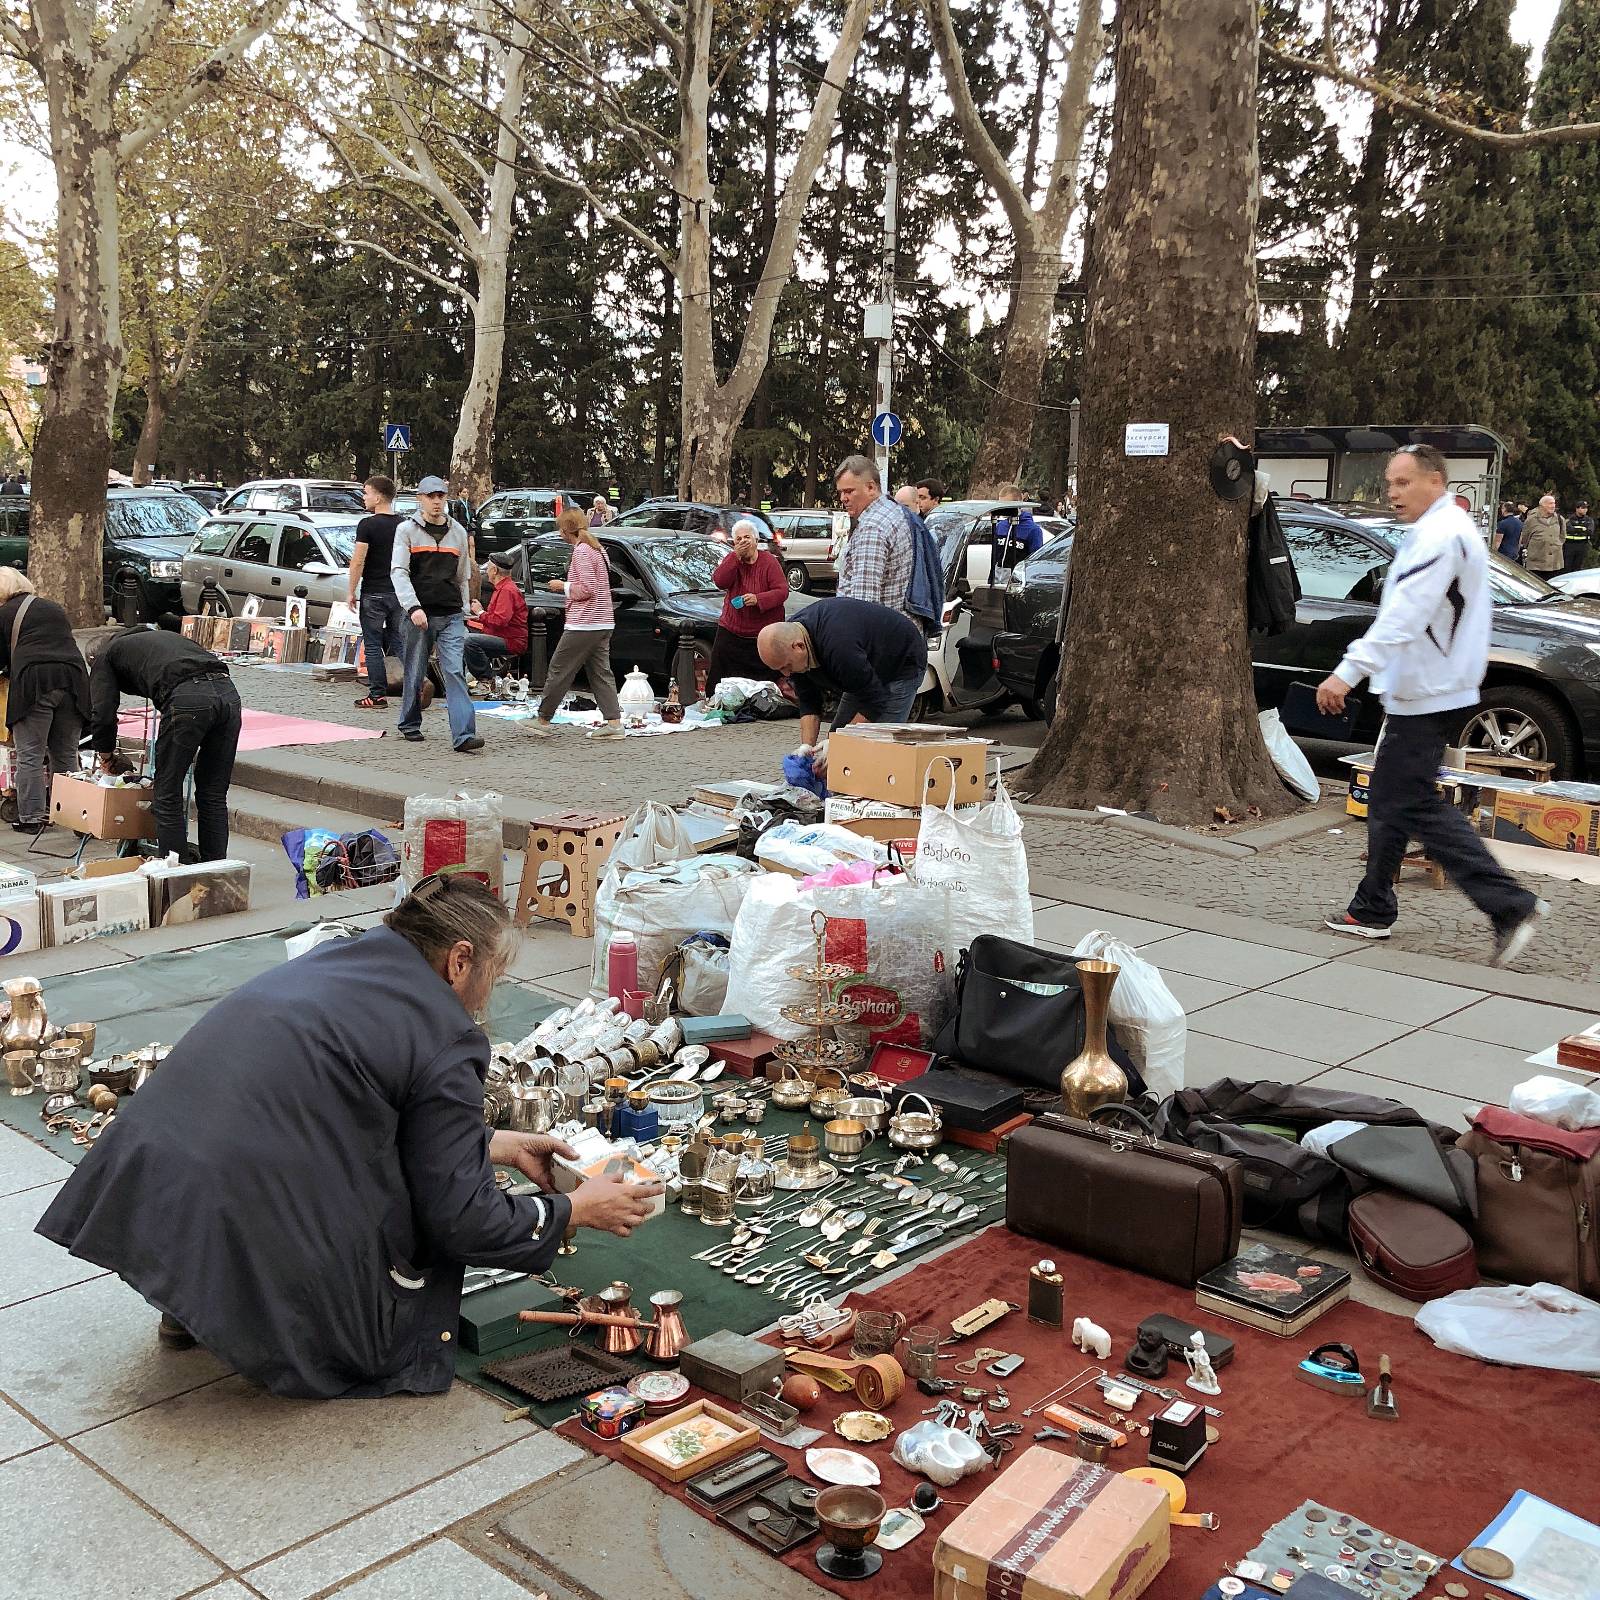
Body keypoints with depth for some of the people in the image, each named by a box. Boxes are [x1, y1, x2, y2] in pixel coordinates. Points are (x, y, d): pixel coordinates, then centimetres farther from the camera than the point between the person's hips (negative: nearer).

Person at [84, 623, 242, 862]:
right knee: (214, 797, 14)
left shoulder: (106, 656, 22)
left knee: (167, 797, 6)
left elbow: (103, 714, 11)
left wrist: (106, 757, 28)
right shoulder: (161, 635, 40)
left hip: (187, 699, -6)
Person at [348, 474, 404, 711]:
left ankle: (377, 695, 2)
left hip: (373, 593, -5)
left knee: (373, 645, 1)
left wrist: (351, 592, -5)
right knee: (399, 643, 11)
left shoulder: (367, 525, -10)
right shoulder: (402, 525, 7)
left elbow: (358, 561, -13)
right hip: (398, 593, 5)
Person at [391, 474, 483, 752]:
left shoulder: (457, 531, 13)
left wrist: (464, 612, 17)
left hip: (451, 616, 2)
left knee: (455, 672, -9)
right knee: (415, 674, 8)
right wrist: (413, 607, -21)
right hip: (420, 614, -2)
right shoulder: (407, 530, 2)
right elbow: (399, 571, -8)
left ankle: (464, 735, -18)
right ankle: (410, 725, 28)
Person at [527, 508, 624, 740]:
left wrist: (563, 586, -6)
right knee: (601, 673, 8)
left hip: (583, 624, -9)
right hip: (603, 623, 9)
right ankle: (614, 722, 2)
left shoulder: (581, 551, -13)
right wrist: (567, 586, 17)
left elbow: (587, 589, -19)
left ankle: (543, 720, 6)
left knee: (559, 671, 0)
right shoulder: (598, 548, 16)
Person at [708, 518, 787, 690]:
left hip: (765, 635, -3)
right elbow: (719, 582, -10)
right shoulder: (731, 559, 7)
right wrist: (736, 556, -16)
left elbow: (782, 591, -11)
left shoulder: (769, 561, -4)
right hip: (731, 632, 3)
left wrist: (758, 599, -26)